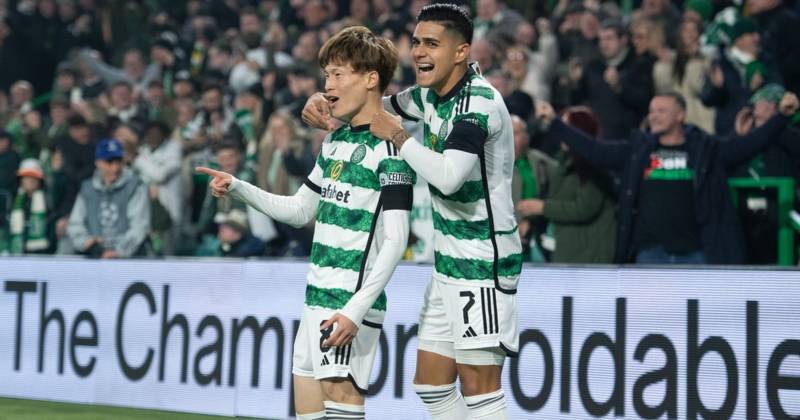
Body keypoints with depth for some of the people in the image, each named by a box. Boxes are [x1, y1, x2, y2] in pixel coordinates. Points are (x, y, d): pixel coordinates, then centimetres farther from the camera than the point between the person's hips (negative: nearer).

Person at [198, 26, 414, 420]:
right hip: (318, 297, 9)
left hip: (351, 303, -9)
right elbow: (300, 210, 25)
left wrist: (356, 310, -23)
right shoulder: (335, 141, 14)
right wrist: (238, 188, 12)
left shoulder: (388, 150, -12)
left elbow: (395, 240, -17)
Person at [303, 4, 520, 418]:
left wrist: (398, 136, -18)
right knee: (430, 383, 11)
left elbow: (448, 177, -32)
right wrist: (325, 105, 3)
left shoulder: (479, 102, -19)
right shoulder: (431, 95, 8)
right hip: (449, 260, 9)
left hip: (484, 263, -9)